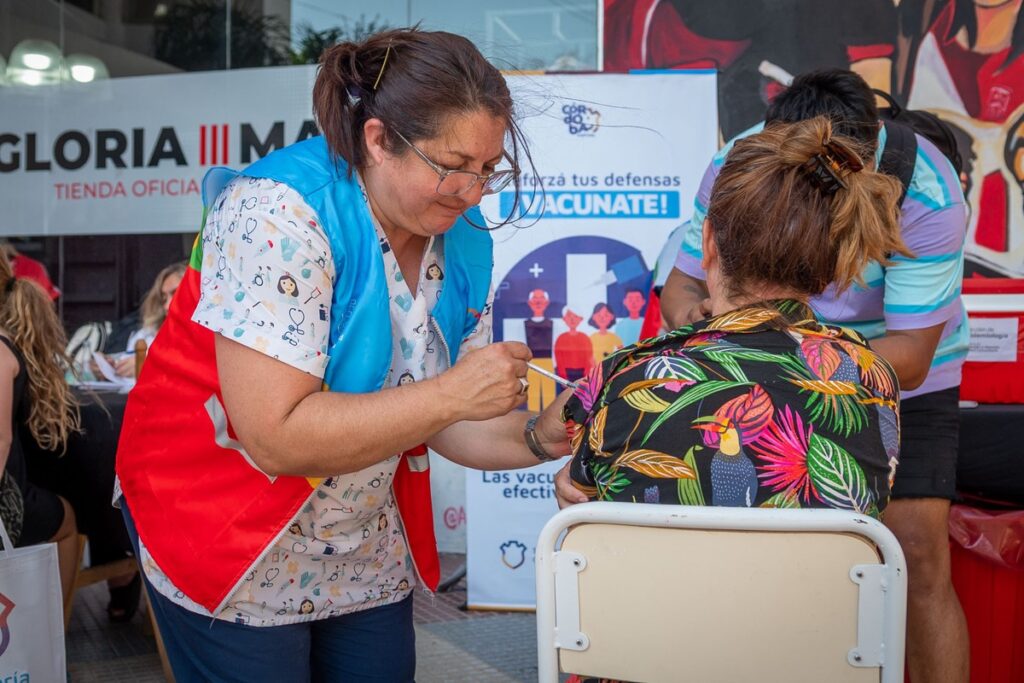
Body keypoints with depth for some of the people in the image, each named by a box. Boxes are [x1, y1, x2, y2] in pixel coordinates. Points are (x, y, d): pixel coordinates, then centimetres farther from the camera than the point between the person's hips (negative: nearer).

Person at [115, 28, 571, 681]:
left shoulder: (464, 243, -6)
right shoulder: (282, 217, -26)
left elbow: (440, 420, 1)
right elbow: (276, 436, -32)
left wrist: (539, 437, -17)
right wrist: (451, 393, -31)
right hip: (230, 540, -5)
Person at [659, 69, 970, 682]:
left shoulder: (927, 195, -29)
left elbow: (910, 357, -26)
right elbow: (683, 284, -11)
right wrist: (698, 321, -35)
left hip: (904, 375, -1)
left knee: (919, 555, -12)